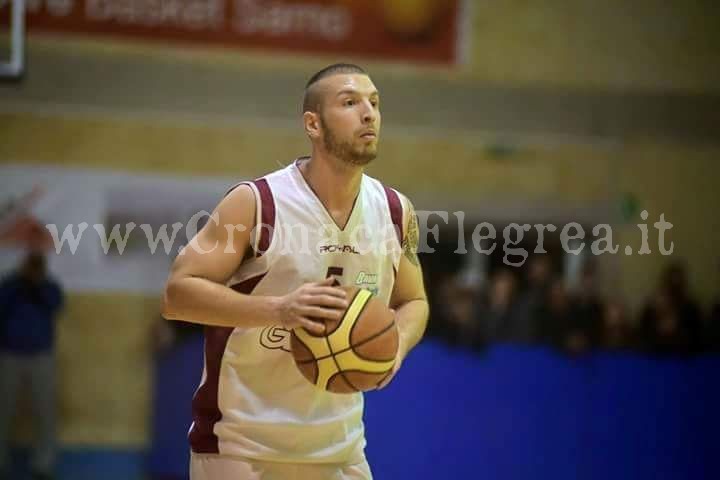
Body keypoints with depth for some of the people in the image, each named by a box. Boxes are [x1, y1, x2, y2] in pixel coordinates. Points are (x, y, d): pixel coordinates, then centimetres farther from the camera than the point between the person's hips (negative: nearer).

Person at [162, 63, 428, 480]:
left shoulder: (396, 211, 1)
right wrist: (278, 309, -29)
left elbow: (413, 302, 16)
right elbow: (178, 293, -16)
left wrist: (396, 345, -8)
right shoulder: (256, 204, -14)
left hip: (338, 446, 5)